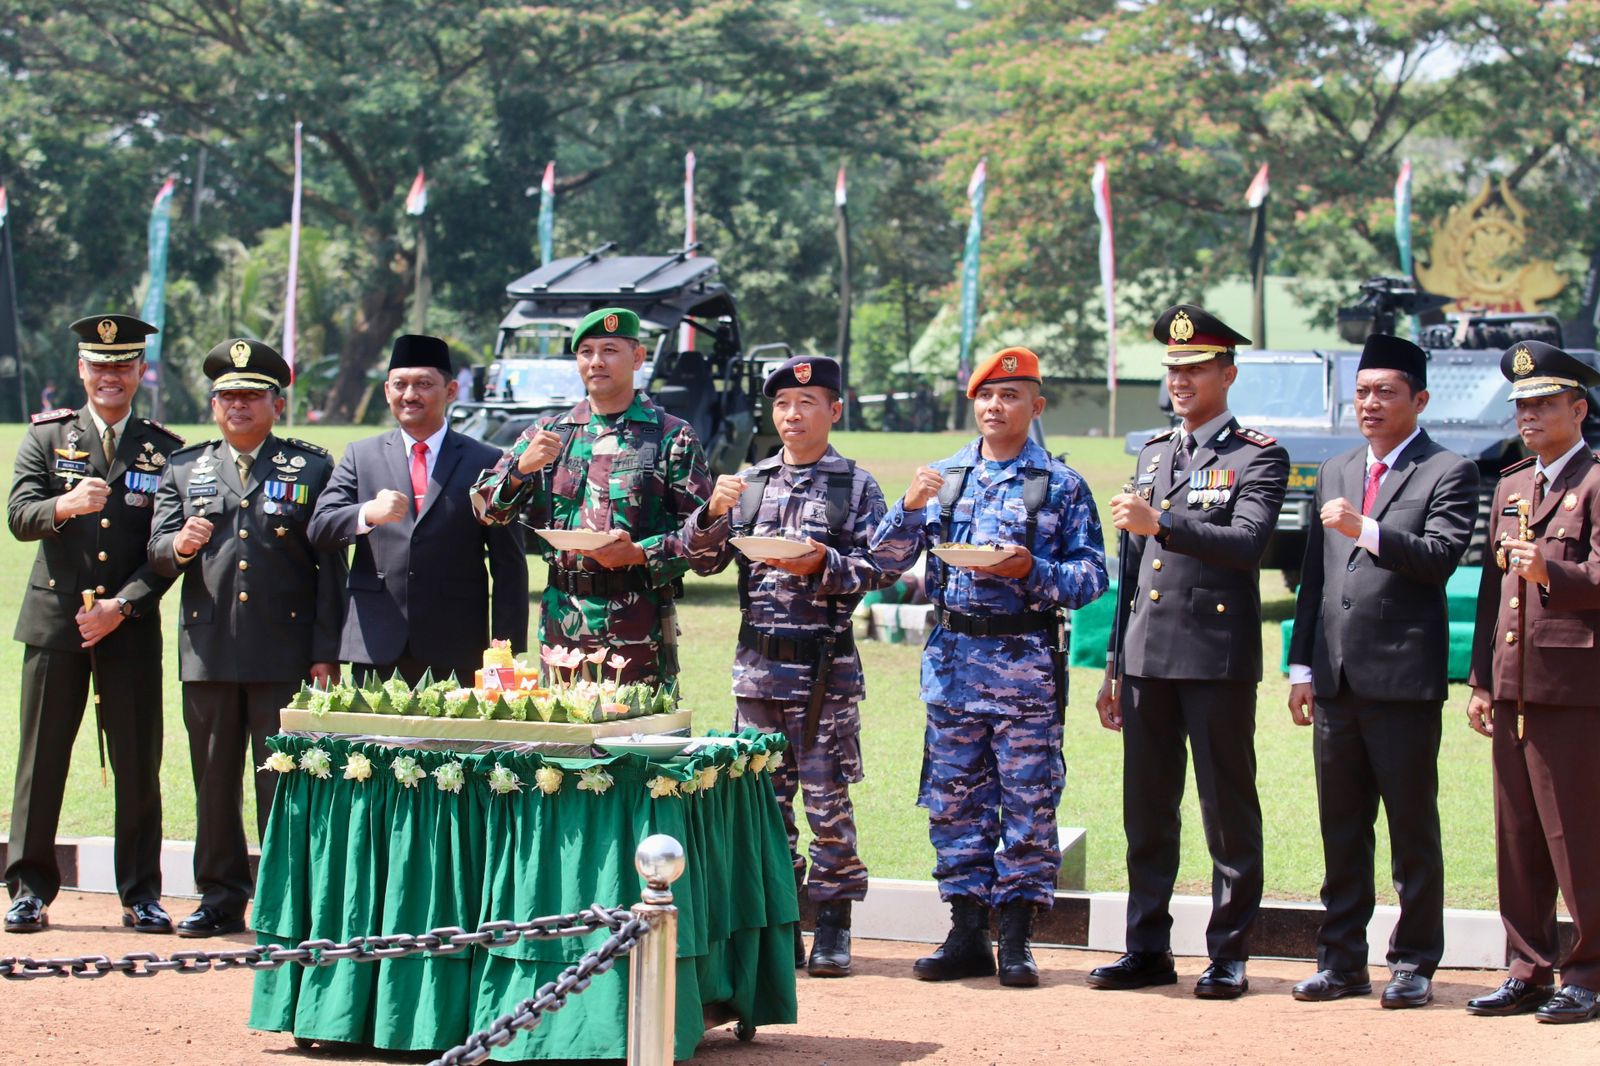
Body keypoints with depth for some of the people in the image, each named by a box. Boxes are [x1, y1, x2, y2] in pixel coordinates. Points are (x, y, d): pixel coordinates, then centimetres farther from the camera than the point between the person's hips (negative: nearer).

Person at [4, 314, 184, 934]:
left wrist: (120, 607, -10)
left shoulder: (165, 450, 6)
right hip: (54, 621, 0)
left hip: (131, 625, 0)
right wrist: (65, 506, -26)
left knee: (138, 765, 1)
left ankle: (141, 894, 10)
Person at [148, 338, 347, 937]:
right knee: (213, 782, 8)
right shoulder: (184, 470, 15)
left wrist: (325, 652, -6)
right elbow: (157, 551, 8)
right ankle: (220, 898, 17)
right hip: (207, 652, 3)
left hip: (285, 652, -3)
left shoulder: (312, 468, 6)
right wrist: (179, 545, -17)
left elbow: (331, 566, 1)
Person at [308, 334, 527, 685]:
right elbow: (318, 531, 3)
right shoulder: (360, 456, 14)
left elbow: (509, 565, 5)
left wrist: (507, 654, -3)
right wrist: (367, 513, -18)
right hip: (376, 649, 2)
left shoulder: (485, 462, 7)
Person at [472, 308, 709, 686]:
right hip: (563, 627, 3)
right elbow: (486, 509, 9)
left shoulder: (672, 437, 3)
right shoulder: (548, 433, 14)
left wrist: (639, 553, -17)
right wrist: (522, 468, -9)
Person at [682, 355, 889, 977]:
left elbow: (879, 569, -4)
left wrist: (824, 565, -20)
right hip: (758, 662, 4)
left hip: (826, 667, -4)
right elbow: (702, 560, 10)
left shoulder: (857, 487, 2)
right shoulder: (749, 483, 12)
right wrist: (712, 513, -8)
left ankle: (833, 924, 6)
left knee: (827, 796, -2)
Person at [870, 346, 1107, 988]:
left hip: (1027, 661, -3)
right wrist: (910, 508, -8)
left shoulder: (1062, 485, 3)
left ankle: (1016, 940, 5)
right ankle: (967, 935, 13)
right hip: (952, 658, 3)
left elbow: (1092, 576, -2)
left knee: (1028, 802, -2)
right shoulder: (943, 476, 12)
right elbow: (885, 561, 9)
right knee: (953, 801, 5)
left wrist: (1033, 572, -18)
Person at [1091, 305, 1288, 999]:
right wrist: (1113, 668, 19)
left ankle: (1228, 954, 6)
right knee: (1146, 812, 9)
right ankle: (1147, 948, 17)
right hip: (1148, 658, 6)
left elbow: (1248, 542, -19)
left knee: (1229, 812, 0)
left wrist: (1160, 522, -27)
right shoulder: (1152, 454, 18)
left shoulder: (1257, 457, -2)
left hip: (1218, 659, -6)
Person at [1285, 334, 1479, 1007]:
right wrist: (1302, 667, 12)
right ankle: (1342, 961, 17)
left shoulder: (1448, 473, -1)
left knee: (1412, 829, 1)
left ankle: (1414, 964, 8)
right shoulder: (1334, 474, 18)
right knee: (1341, 828, 10)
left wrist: (1365, 530, -22)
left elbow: (1441, 556, -15)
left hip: (1404, 678, -6)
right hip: (1336, 680, 6)